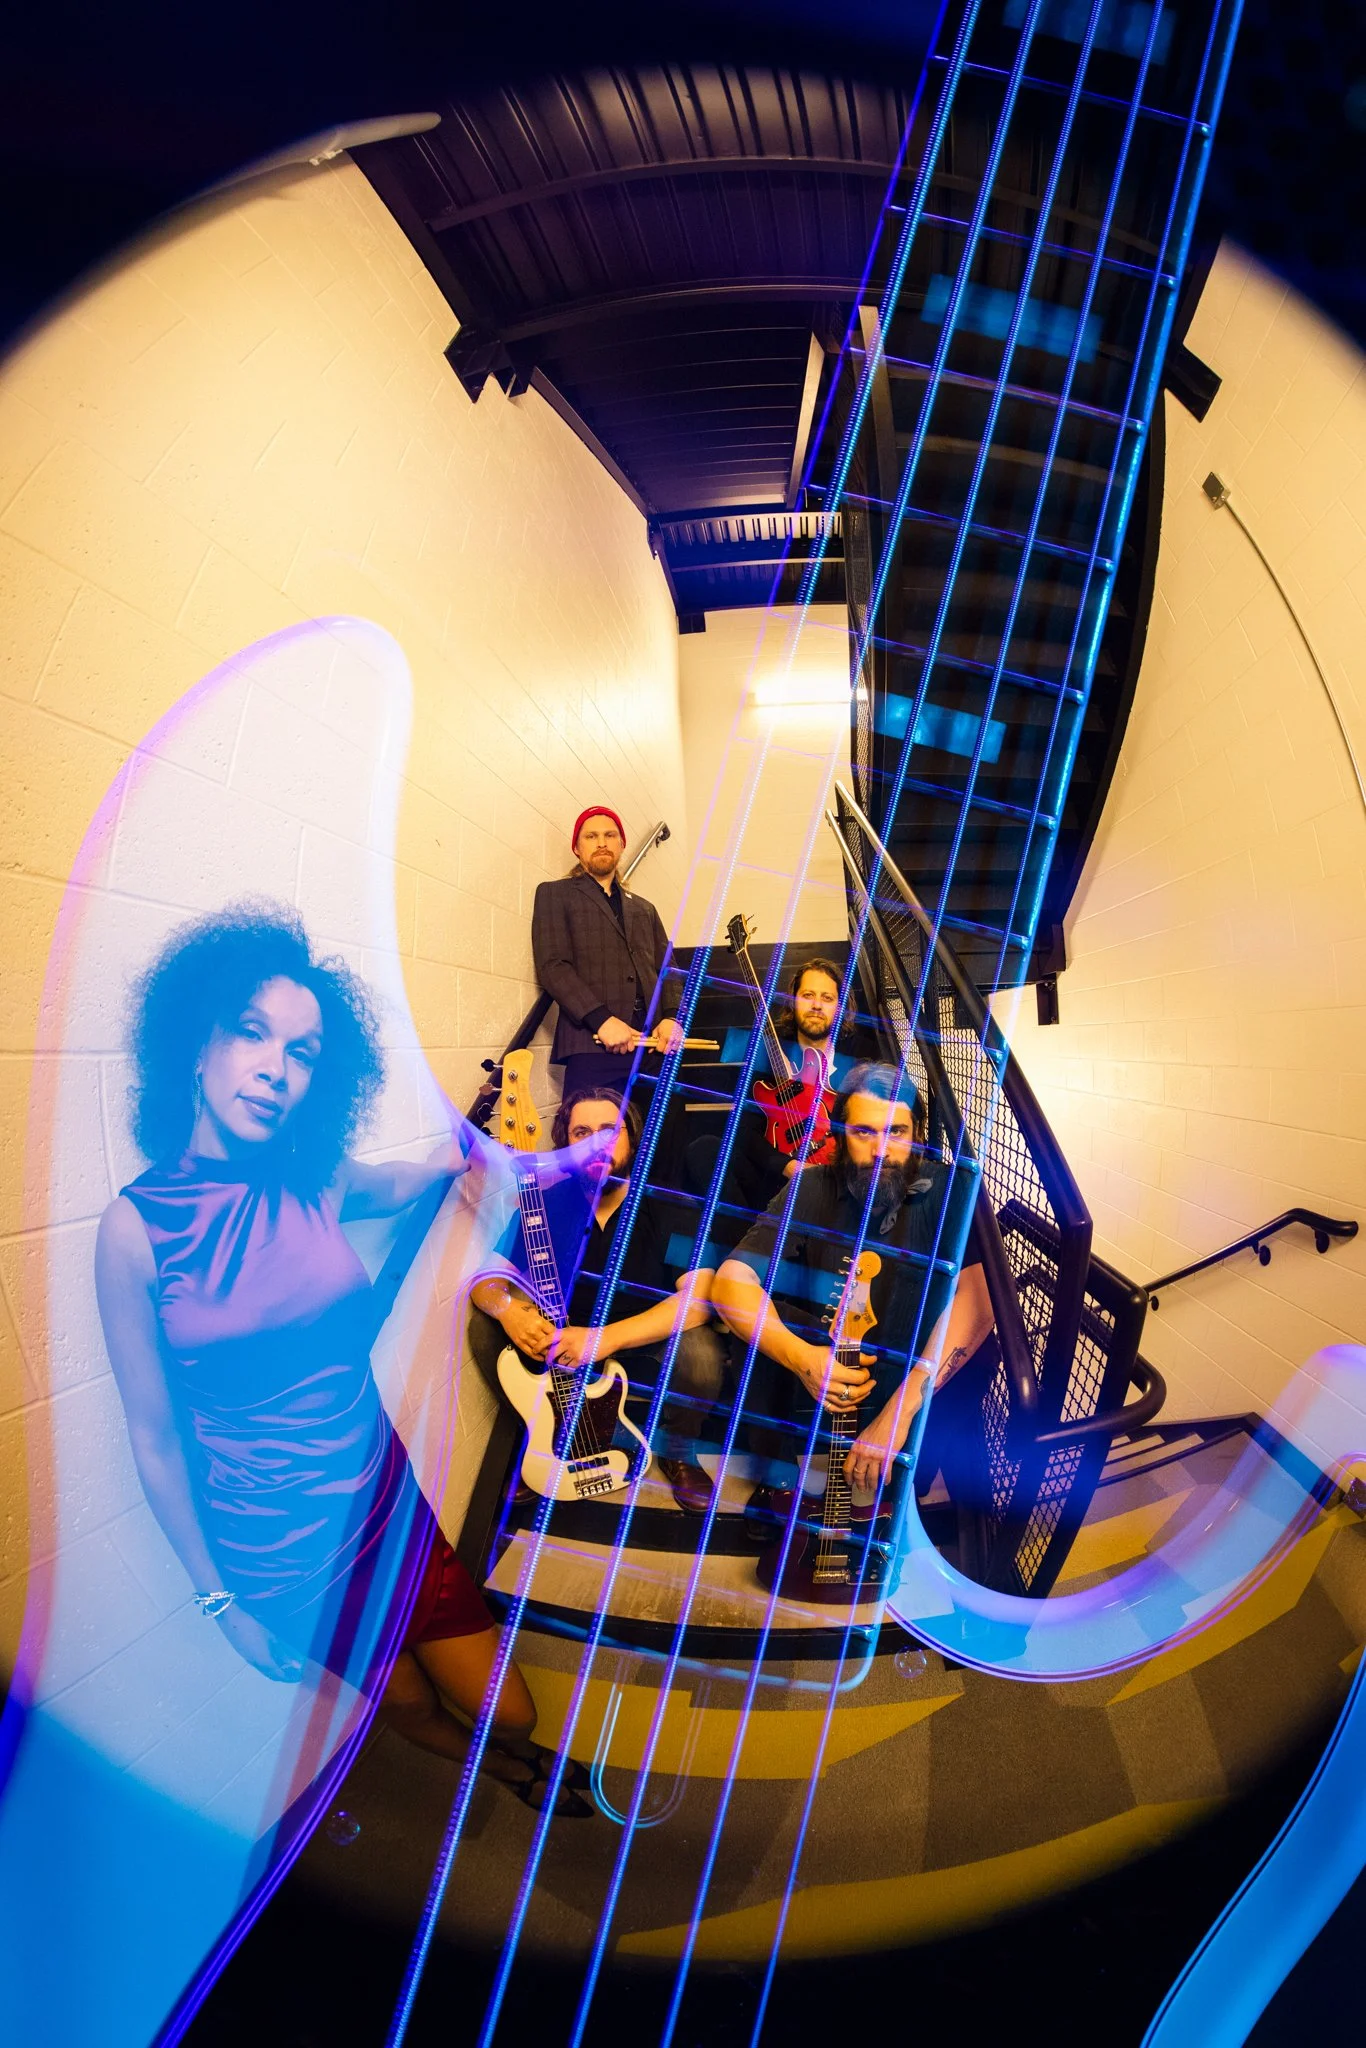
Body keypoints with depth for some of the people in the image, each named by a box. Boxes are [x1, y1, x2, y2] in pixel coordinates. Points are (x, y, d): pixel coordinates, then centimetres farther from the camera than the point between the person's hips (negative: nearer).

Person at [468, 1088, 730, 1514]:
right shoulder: (547, 1204, -7)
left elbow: (697, 1298, -28)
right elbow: (487, 1275, -4)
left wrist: (608, 1337, -39)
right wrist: (507, 1308, -30)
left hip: (649, 1343, -3)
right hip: (564, 1338, 3)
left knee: (702, 1352, -34)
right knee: (485, 1325, -16)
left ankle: (676, 1450, 2)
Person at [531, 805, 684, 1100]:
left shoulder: (644, 909, 27)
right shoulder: (555, 894, 11)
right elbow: (553, 966, -2)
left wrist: (671, 1018, -3)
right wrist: (602, 1019, -15)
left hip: (654, 1046, 4)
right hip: (592, 1045, -4)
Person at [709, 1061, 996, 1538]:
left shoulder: (950, 1190, -12)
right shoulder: (811, 1190, -8)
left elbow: (976, 1301, -25)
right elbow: (729, 1282, -15)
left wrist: (901, 1409, -34)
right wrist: (801, 1357, -32)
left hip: (918, 1380, -1)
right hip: (820, 1374, 1)